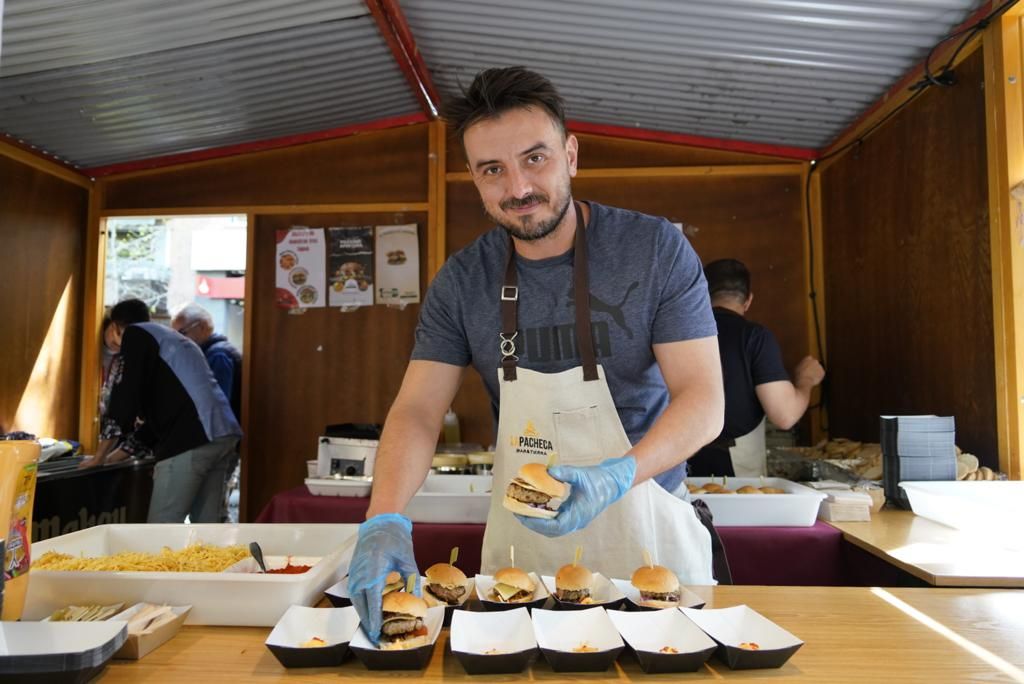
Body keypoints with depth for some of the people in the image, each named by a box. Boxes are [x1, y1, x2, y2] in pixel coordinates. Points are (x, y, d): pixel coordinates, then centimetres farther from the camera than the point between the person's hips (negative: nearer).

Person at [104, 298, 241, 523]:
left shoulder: (136, 334, 6)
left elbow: (127, 395, -1)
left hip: (191, 438, -8)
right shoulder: (171, 337, 31)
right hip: (223, 433, 8)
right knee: (206, 524, 13)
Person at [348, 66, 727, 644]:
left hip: (645, 533, -2)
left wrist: (616, 475, -32)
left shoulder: (657, 249, -13)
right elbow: (418, 410, -8)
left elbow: (704, 400, -15)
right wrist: (386, 519, -26)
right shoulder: (461, 282, -5)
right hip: (521, 539, 2)